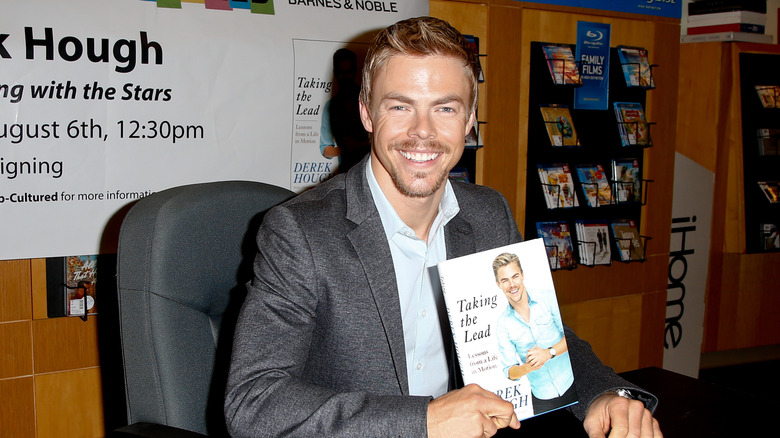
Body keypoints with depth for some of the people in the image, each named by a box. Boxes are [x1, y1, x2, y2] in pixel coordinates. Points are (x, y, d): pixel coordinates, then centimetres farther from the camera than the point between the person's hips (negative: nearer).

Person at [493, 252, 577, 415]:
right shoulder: (503, 323, 0)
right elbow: (509, 372, -1)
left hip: (572, 385, -1)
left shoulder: (548, 298, -4)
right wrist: (527, 367, -22)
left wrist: (549, 353, -22)